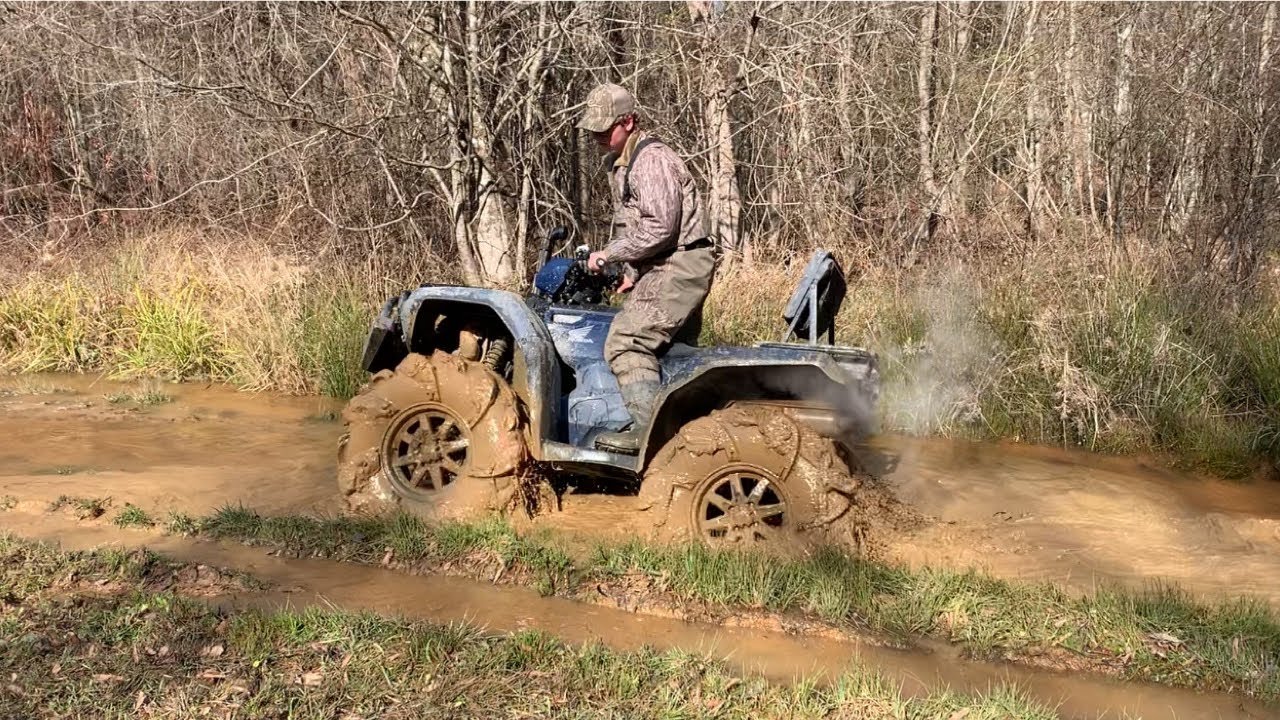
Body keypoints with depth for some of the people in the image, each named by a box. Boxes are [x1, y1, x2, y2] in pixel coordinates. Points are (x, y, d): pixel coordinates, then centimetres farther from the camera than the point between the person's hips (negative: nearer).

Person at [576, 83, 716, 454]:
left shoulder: (651, 160, -16)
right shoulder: (619, 163, 17)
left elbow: (659, 228, -24)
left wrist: (608, 254, -16)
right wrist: (633, 272, 14)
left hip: (680, 266, -11)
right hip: (666, 267, 11)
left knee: (626, 342, -21)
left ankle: (651, 428, -22)